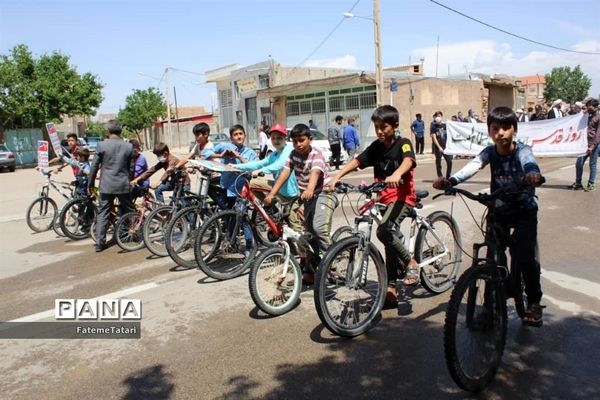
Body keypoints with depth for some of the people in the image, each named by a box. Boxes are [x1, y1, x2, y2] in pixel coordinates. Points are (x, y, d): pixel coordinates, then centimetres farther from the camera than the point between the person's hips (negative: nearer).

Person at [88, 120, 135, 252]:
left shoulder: (101, 145, -6)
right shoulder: (129, 146, -2)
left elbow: (94, 166, -1)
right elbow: (131, 168, 4)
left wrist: (90, 184, 10)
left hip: (106, 185, -1)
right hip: (124, 185, 1)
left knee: (102, 214, 6)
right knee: (129, 212, 15)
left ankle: (100, 243, 4)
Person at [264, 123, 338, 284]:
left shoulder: (316, 155, -19)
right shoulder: (293, 154, -1)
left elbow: (315, 173, -38)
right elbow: (285, 173, -11)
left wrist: (309, 190, -58)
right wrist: (272, 193, -23)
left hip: (323, 194, -7)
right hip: (308, 198, 7)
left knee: (319, 228, -28)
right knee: (310, 233, 13)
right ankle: (310, 271, 23)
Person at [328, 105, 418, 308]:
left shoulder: (403, 144, -7)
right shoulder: (376, 147, 7)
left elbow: (408, 160, -28)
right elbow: (356, 161, -2)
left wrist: (396, 175, -50)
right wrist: (337, 177, -16)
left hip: (403, 196, -6)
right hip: (385, 198, 6)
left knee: (384, 230, -29)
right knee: (390, 237, 10)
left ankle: (411, 263, -7)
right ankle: (391, 290, 17)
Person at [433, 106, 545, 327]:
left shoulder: (522, 151, -16)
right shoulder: (489, 152, -10)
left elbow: (529, 163, -40)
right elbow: (471, 167, -30)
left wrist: (533, 174, -65)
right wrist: (449, 181, -50)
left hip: (524, 210, -2)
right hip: (498, 210, 3)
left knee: (526, 257, -11)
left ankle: (534, 302, 11)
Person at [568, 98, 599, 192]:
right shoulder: (590, 116, 16)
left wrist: (592, 146, -19)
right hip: (585, 143, 7)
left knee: (592, 164, 0)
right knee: (579, 163, 5)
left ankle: (591, 184, 10)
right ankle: (578, 183, 15)